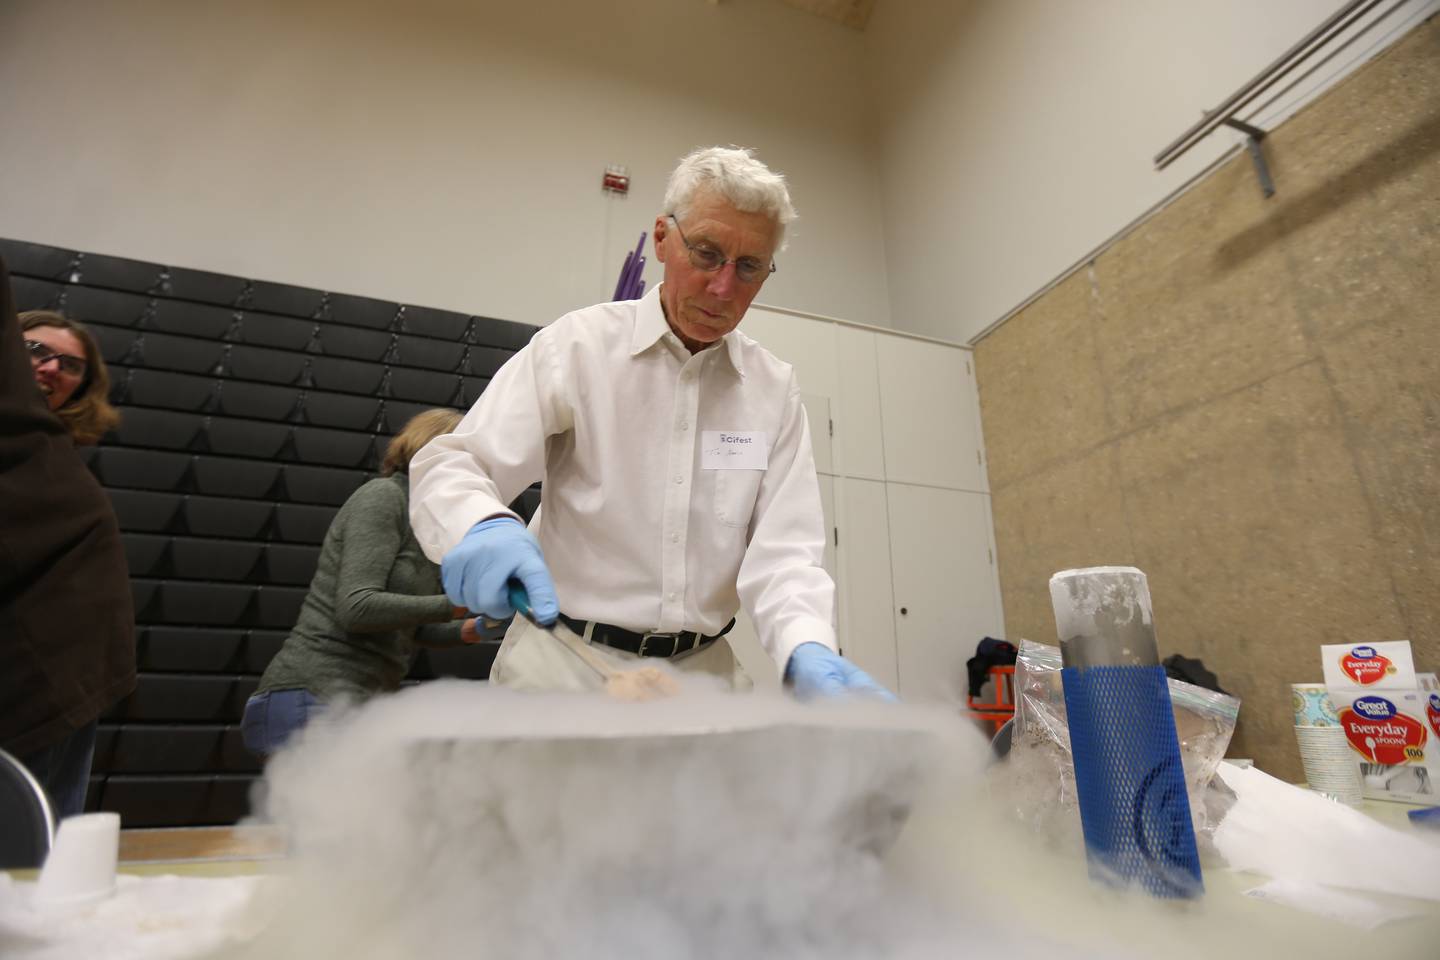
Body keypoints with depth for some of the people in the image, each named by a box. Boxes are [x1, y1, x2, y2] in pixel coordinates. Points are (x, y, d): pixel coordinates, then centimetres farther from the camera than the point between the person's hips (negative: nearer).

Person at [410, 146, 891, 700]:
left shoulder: (774, 391, 1)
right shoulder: (580, 344, -6)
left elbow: (782, 550, -5)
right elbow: (449, 466, -7)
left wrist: (809, 654, -25)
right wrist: (481, 527, -29)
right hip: (565, 664, -2)